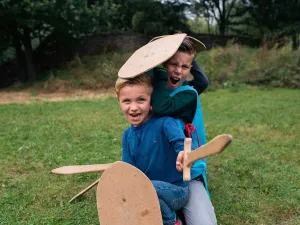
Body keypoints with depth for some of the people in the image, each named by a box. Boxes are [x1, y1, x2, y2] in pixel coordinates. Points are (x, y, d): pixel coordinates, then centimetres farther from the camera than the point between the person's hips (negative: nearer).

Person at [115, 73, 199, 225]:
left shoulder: (164, 123, -17)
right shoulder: (127, 136, 2)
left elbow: (180, 140, -36)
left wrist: (184, 153, -61)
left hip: (176, 191, -6)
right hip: (149, 190, 6)